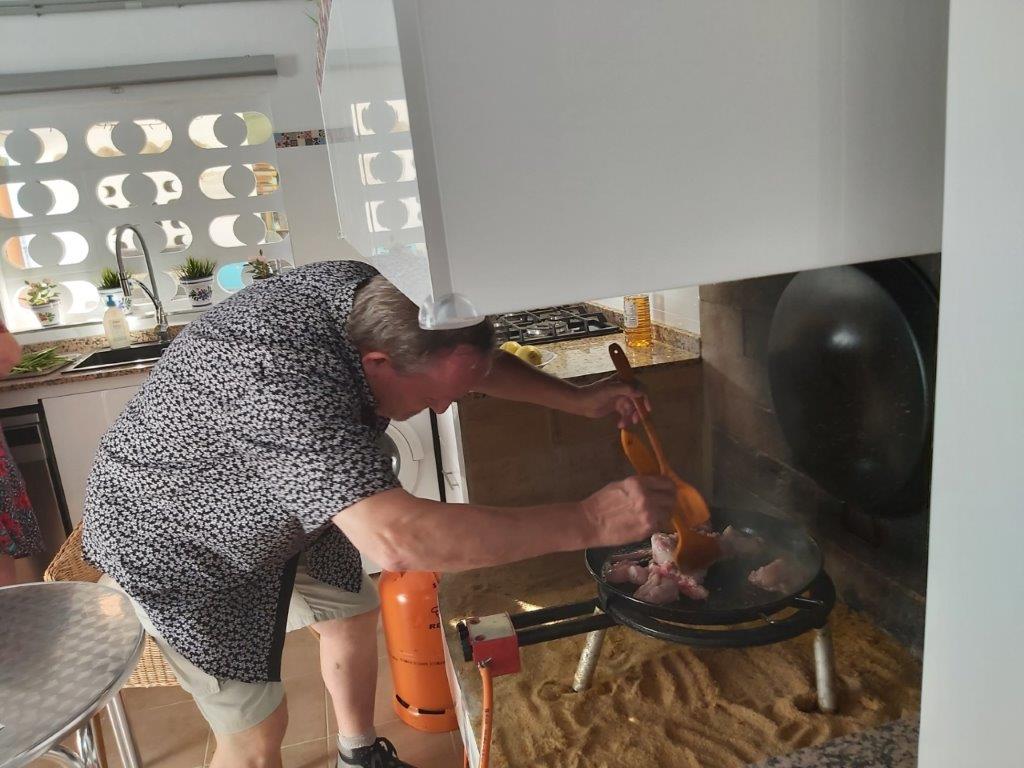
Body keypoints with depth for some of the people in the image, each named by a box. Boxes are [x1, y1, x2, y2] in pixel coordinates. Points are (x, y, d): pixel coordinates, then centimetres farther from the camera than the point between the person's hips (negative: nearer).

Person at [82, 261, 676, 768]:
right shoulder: (285, 382, -45)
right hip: (175, 544, -7)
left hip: (276, 509, 8)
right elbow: (397, 540, -52)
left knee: (353, 615, 18)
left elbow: (471, 358, -1)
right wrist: (588, 523, -46)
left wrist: (577, 399, -11)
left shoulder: (368, 294, -20)